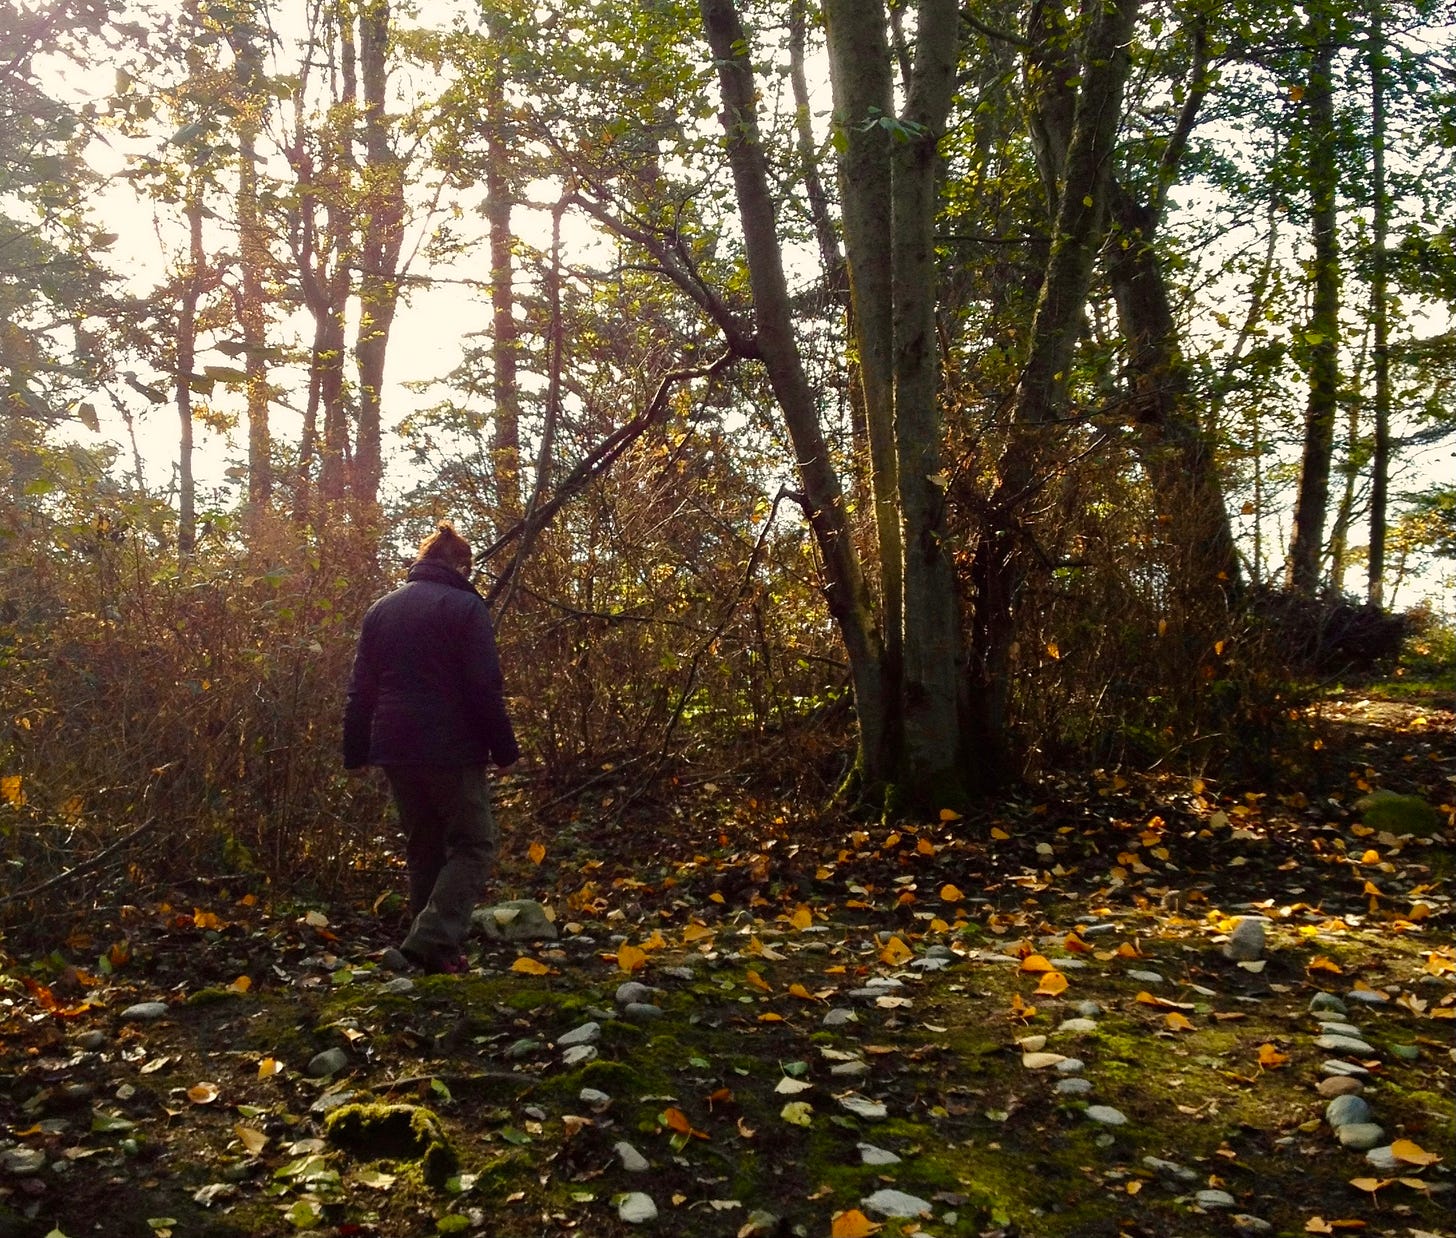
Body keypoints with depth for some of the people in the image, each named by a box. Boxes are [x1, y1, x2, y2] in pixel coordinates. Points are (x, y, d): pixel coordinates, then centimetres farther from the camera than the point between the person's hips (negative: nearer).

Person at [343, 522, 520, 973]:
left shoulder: (381, 609, 13)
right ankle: (433, 937, -12)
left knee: (424, 848, 16)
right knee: (475, 844, 3)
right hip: (452, 750, -6)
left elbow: (360, 690, 13)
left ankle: (433, 950, 20)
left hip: (395, 750, 6)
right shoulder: (465, 606, -6)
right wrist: (504, 749, -6)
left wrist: (356, 751, 16)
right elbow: (485, 688, -11)